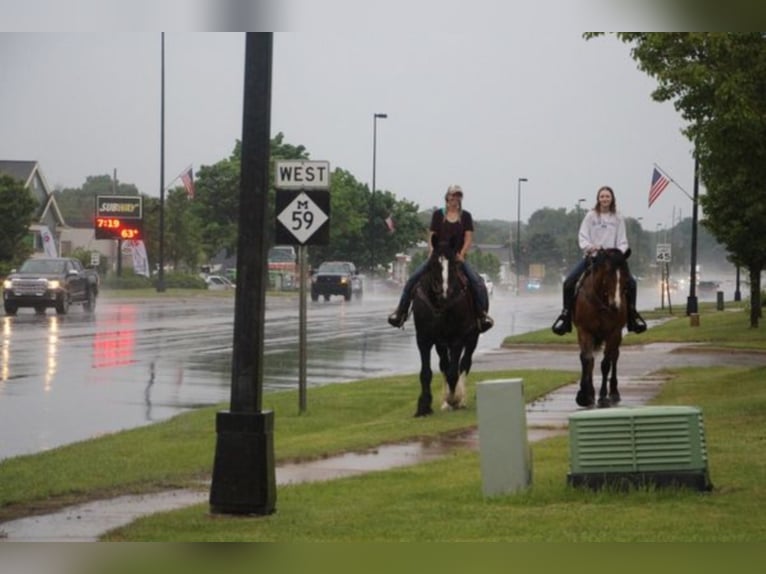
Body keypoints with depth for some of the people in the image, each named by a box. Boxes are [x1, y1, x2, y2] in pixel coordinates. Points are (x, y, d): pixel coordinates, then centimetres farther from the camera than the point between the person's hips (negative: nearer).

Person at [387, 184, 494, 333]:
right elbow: (431, 236, 6)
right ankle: (401, 311, -8)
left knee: (477, 283, -22)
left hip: (457, 257, 0)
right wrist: (432, 252, -11)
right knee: (412, 279, -15)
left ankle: (482, 314, -14)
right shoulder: (438, 215, 8)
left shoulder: (465, 216, 8)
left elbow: (468, 238, 2)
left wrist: (461, 254, -14)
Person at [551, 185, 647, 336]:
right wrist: (588, 247, -21)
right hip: (591, 255, -1)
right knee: (569, 281, -19)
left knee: (631, 282, -16)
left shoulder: (618, 219, 6)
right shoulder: (591, 216, 3)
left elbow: (622, 241, 4)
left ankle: (631, 313, 3)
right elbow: (582, 236, -1)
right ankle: (566, 313, -6)